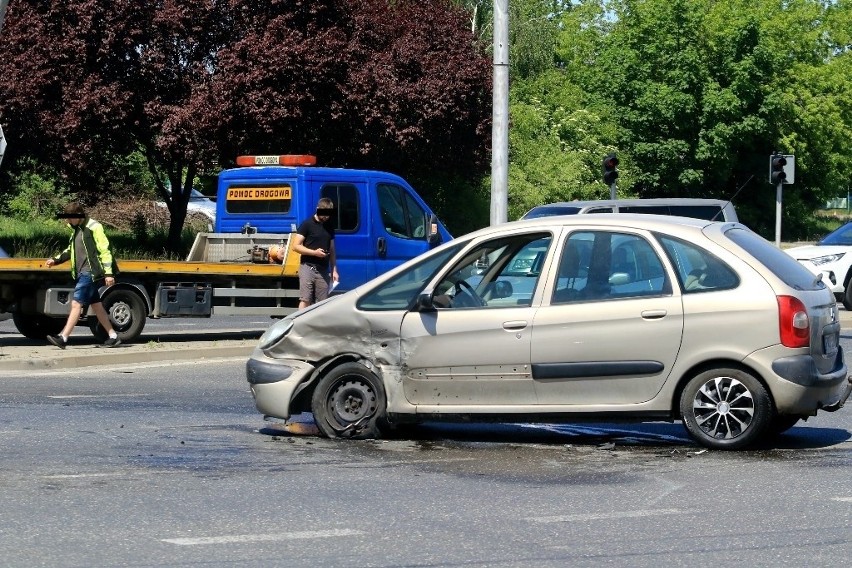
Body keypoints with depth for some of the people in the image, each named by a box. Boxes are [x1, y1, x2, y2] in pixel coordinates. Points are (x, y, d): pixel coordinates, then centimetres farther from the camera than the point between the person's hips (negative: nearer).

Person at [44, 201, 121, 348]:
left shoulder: (94, 228, -10)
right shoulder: (76, 230, 16)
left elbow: (104, 251, -13)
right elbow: (71, 250, 26)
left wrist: (108, 273, -17)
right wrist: (56, 260, 12)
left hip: (90, 273, -9)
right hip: (82, 274, 9)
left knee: (76, 304, -13)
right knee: (96, 305, 11)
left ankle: (63, 338, -16)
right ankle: (113, 336, 17)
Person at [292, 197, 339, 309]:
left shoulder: (329, 228, 16)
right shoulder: (307, 224, -1)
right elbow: (296, 246, -6)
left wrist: (334, 270, 12)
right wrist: (314, 252, -17)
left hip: (323, 270, 5)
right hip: (308, 267, -5)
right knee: (305, 300, -11)